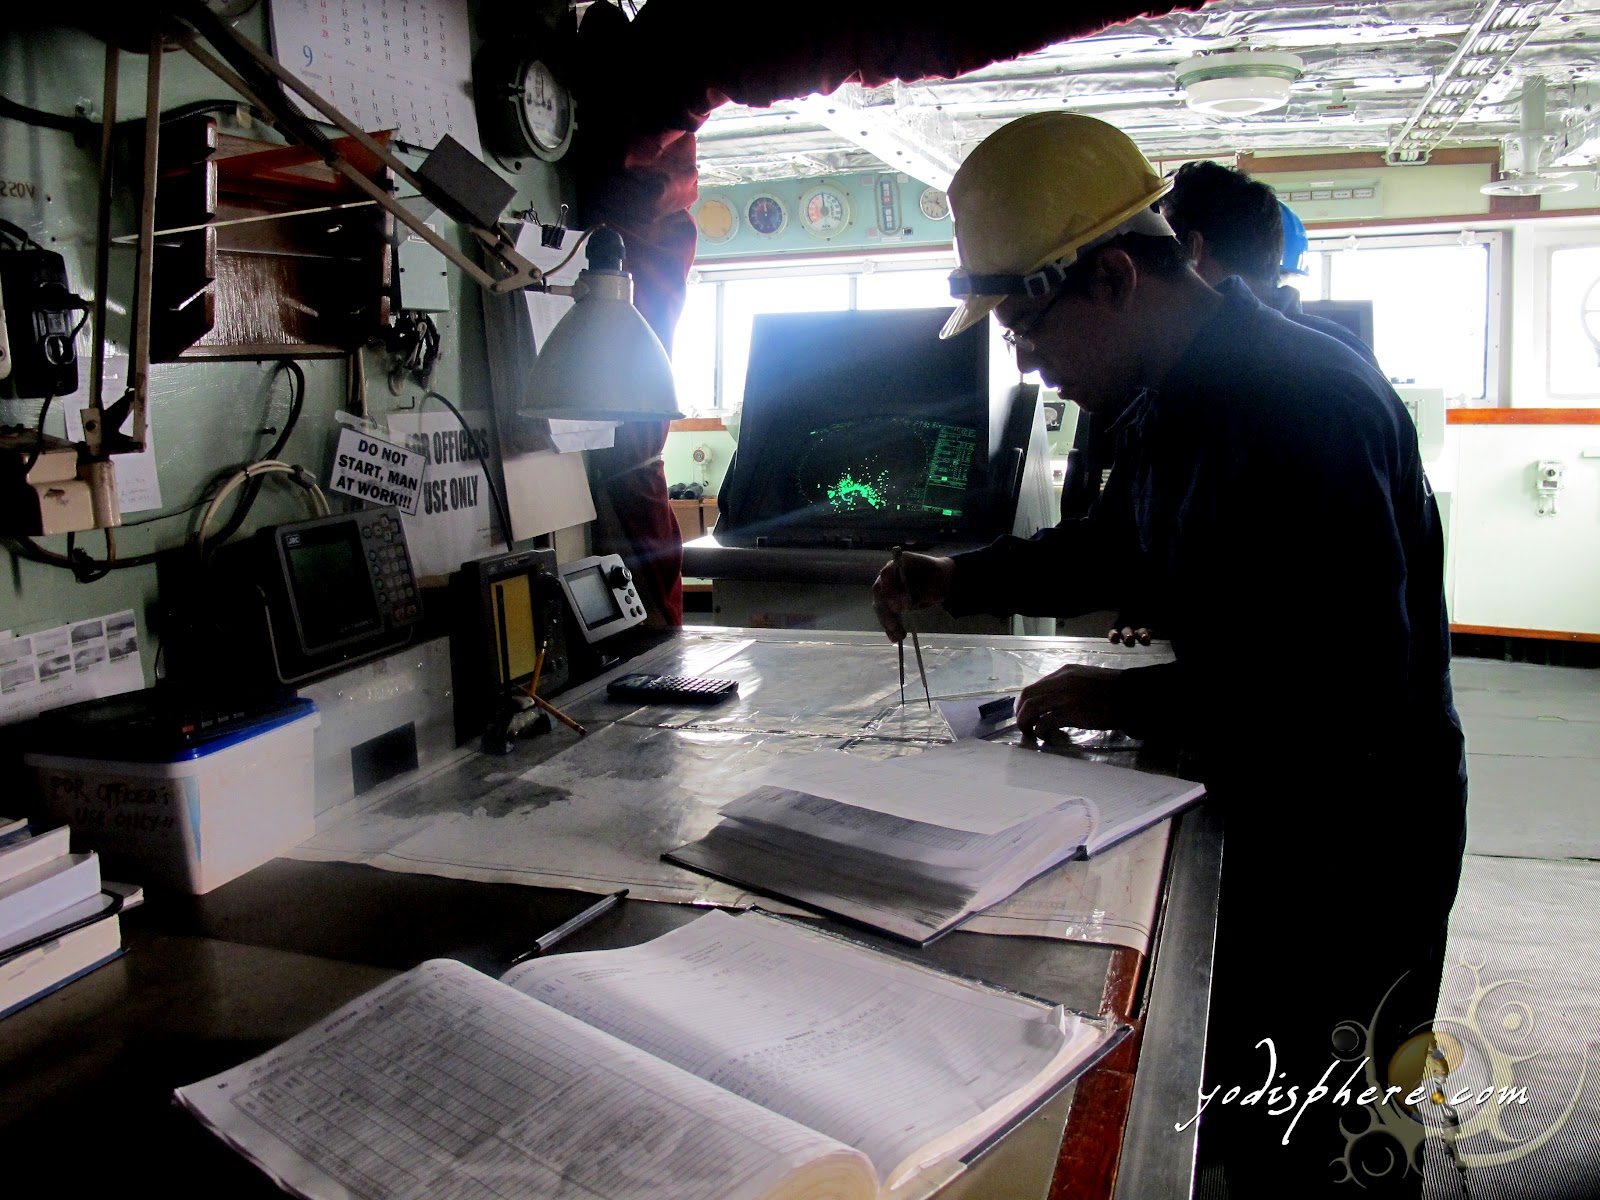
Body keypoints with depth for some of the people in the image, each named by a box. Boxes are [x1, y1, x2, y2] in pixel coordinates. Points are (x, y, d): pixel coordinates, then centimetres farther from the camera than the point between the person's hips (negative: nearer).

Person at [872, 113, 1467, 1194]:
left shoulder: (1307, 403, -28)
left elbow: (1348, 688, -31)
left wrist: (1128, 702, -22)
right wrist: (960, 580, 6)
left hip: (1356, 839, -9)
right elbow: (1112, 548, 19)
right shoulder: (1168, 402, 3)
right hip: (1251, 803, 9)